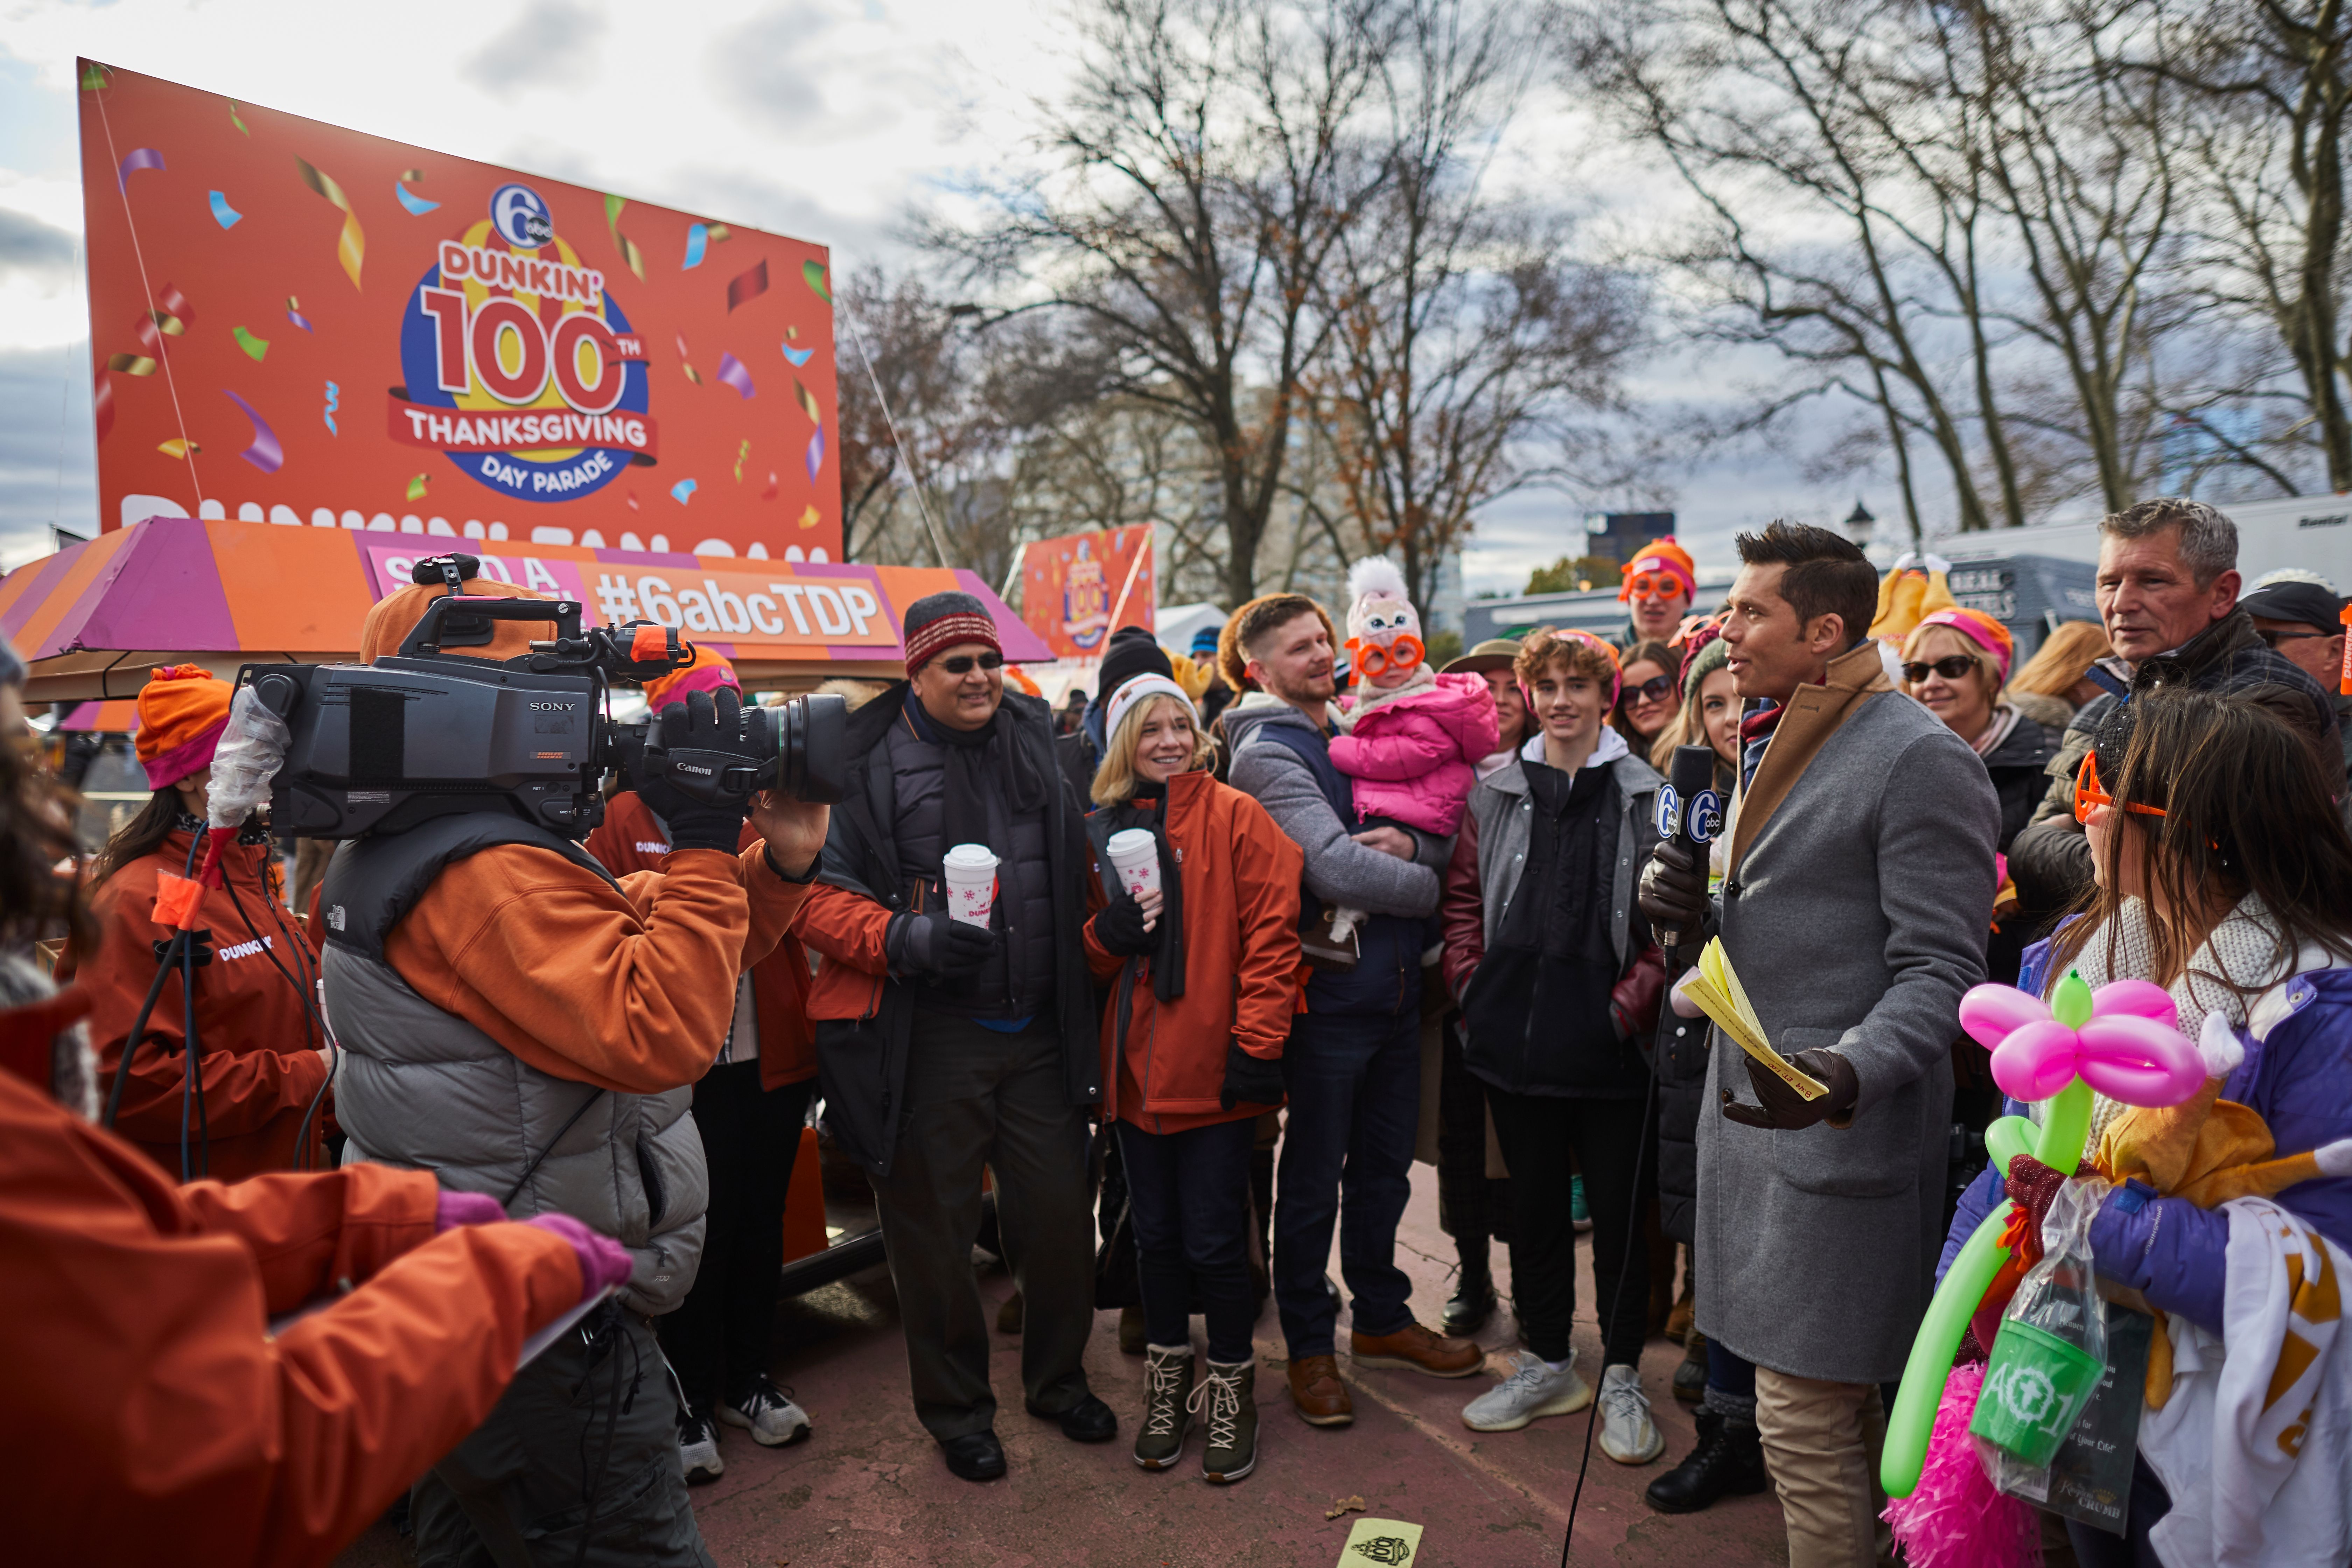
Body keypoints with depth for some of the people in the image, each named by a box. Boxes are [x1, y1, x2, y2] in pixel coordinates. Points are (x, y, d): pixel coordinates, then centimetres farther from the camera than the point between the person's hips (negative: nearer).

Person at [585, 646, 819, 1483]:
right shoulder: (626, 819, -4)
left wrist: (806, 1039, 7)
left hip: (768, 1061, 4)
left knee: (761, 1223, 15)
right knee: (697, 1232, 4)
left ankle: (747, 1376, 34)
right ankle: (690, 1402, 24)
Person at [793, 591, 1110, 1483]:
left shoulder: (1036, 744, 10)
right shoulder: (868, 761, -5)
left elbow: (1076, 872, 21)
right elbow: (817, 893, -8)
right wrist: (904, 938, -22)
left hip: (1039, 1032, 4)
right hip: (928, 1039, -4)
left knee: (1061, 1211, 11)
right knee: (936, 1226, 9)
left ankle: (1057, 1378, 36)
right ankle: (955, 1408, 31)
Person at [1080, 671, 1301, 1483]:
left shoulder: (1235, 817, -5)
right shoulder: (1103, 831, 8)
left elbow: (1271, 935, -10)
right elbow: (1089, 955, 13)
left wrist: (1257, 1045, -15)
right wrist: (1110, 934, -10)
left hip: (1214, 1069, -4)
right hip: (1137, 1067, 4)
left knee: (1213, 1240, 4)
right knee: (1156, 1233, 16)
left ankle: (1230, 1387, 26)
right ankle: (1167, 1381, 35)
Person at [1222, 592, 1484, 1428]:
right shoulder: (1266, 753, -12)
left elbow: (1448, 832, 10)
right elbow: (1337, 869, -24)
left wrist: (1411, 843, -14)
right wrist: (1435, 891, -10)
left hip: (1397, 984, 8)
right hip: (1327, 993, -7)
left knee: (1385, 1165, 20)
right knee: (1315, 1178, 7)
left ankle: (1381, 1316, 38)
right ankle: (1310, 1347, 24)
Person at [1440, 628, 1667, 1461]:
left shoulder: (1646, 796, -1)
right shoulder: (1497, 797, 7)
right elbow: (1464, 898, 11)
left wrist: (1642, 993, -10)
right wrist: (1473, 987, 2)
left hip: (1608, 1042, -3)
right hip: (1517, 1039, 3)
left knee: (1619, 1210, 8)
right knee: (1534, 1204, 15)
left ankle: (1621, 1377, 26)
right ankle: (1546, 1363, 32)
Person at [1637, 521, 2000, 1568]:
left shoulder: (1921, 758, -13)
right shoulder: (1774, 744, 15)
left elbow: (1939, 967, -16)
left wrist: (1850, 1072, -33)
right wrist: (1691, 906, 2)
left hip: (1841, 1127, -8)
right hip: (1755, 1104, 8)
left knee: (1806, 1416, -1)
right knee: (1838, 1403, 19)